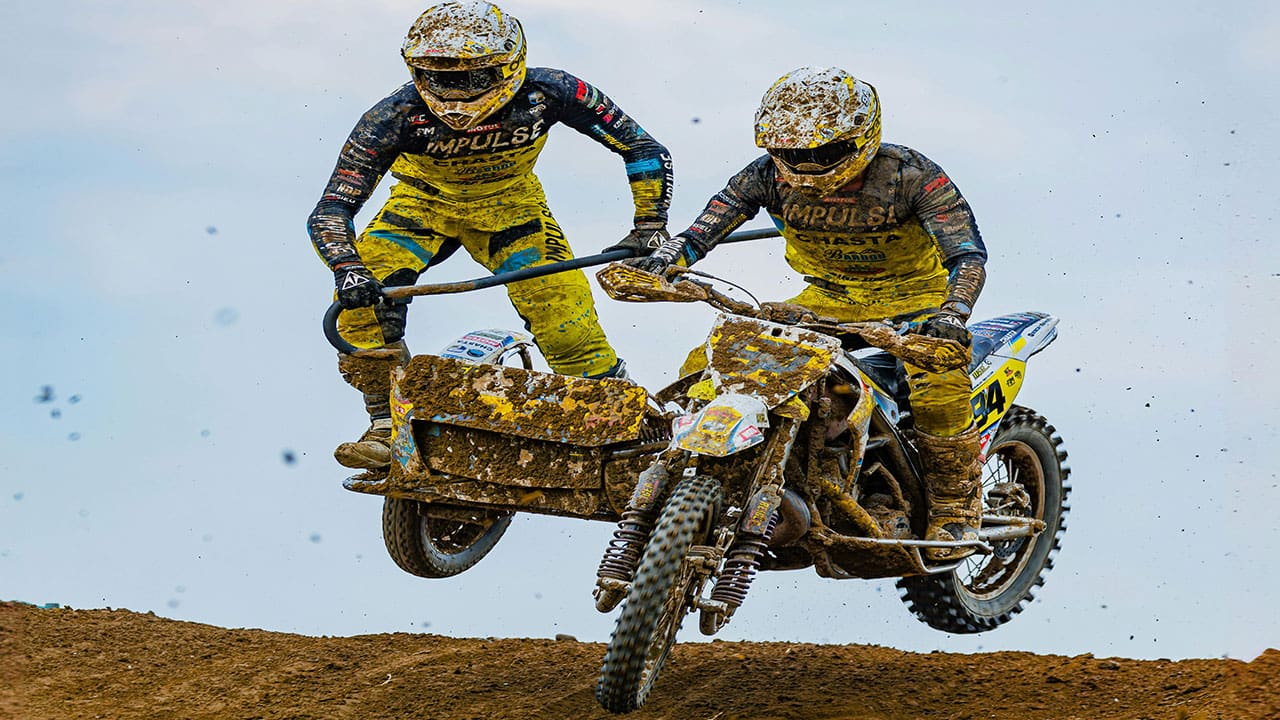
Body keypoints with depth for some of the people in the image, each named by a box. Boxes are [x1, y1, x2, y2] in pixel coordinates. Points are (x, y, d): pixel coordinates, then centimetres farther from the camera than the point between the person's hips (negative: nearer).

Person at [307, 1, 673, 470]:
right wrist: (348, 271, -50)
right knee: (361, 295, -24)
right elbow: (329, 213, -33)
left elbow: (644, 150, -20)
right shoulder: (398, 116, -34)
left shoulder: (547, 94, -32)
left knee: (562, 306, -17)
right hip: (425, 203, 0)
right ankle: (387, 422, -9)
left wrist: (650, 229, -24)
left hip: (509, 203, 0)